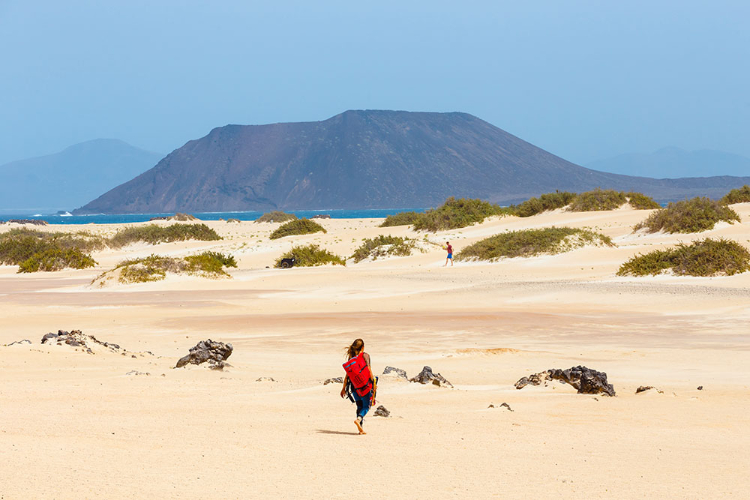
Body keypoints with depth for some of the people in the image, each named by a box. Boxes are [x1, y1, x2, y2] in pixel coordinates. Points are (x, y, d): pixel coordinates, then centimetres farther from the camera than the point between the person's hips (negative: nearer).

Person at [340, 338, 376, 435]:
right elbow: (369, 369, -12)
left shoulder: (351, 358, 6)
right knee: (366, 406, 3)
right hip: (366, 385, -4)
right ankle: (358, 419, -25)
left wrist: (344, 388, 9)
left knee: (360, 406, 16)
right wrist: (374, 383, -10)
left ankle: (360, 429, 9)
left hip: (355, 386, 4)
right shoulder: (365, 355, -5)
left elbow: (347, 374, 5)